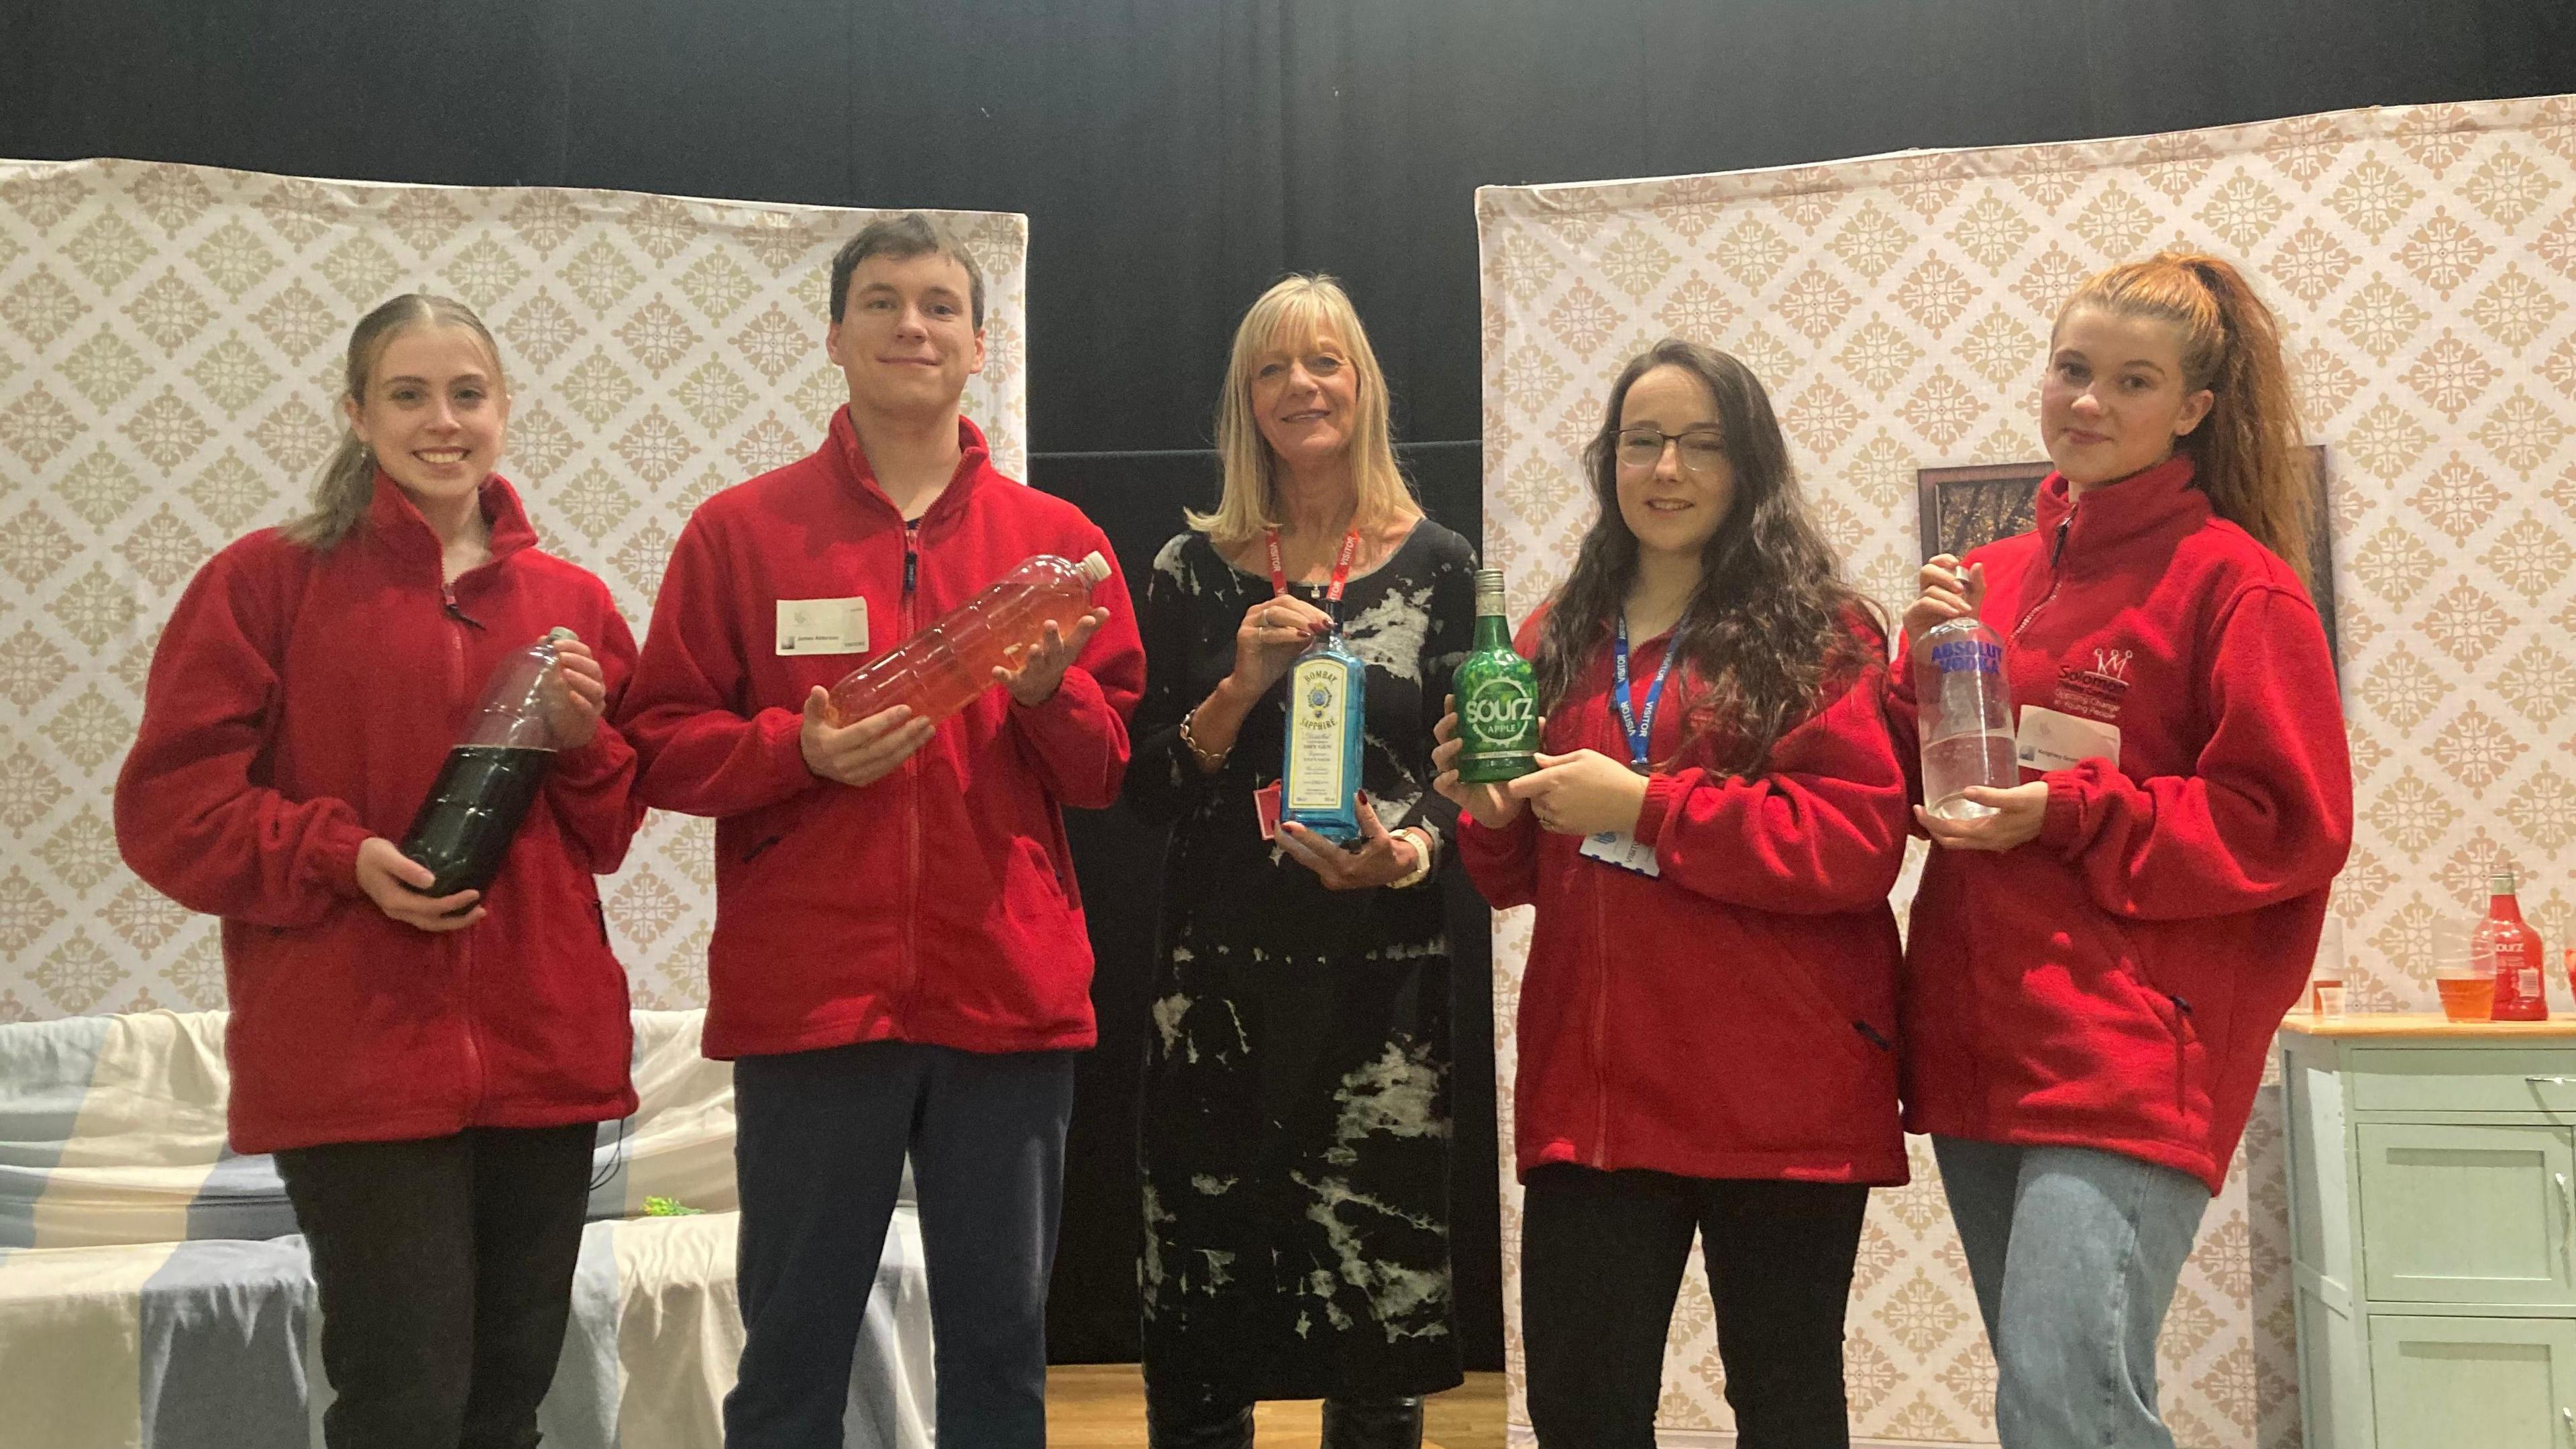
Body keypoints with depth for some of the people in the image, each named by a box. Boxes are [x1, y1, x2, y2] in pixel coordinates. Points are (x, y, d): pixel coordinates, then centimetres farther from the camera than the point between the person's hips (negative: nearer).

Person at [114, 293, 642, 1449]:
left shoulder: (571, 604, 10)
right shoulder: (268, 579, -1)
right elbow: (168, 807, -3)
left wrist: (583, 739, -4)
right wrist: (344, 857, -17)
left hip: (543, 1052, 4)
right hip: (353, 1054, -4)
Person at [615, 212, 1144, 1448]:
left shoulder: (1059, 540, 7)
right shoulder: (737, 531, 3)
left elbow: (1117, 766, 8)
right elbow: (661, 745, 2)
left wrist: (1051, 693, -11)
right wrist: (798, 747, -15)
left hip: (1011, 998, 2)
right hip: (808, 999, -1)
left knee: (1001, 1343, 11)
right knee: (793, 1349, 7)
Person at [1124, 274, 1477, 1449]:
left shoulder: (1437, 567, 5)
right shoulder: (1195, 570, 6)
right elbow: (1146, 785, 5)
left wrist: (1407, 851, -16)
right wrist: (1242, 687, -11)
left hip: (1385, 976, 0)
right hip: (1221, 975, 1)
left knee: (1381, 1297, 0)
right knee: (1202, 1308, 1)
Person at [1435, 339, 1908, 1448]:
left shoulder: (1822, 633, -3)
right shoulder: (1561, 639, 12)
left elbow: (1859, 843, -15)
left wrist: (1644, 804, -17)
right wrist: (1492, 815, -5)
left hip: (1781, 1090, -4)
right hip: (1592, 1082, 4)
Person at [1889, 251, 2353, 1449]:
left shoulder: (2236, 582, -5)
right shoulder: (1994, 576, 12)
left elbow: (2291, 825, -8)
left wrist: (2066, 814, -14)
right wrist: (1926, 659, -5)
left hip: (2130, 1057, -6)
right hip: (1979, 1042, 6)